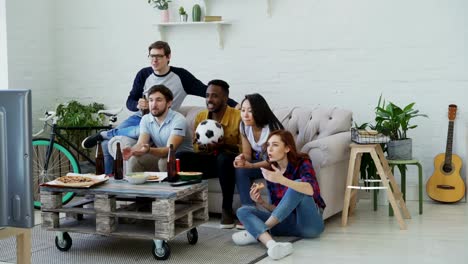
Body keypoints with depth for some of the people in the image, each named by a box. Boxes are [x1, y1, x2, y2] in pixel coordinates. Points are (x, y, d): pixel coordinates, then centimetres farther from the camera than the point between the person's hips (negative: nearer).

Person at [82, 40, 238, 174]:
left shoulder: (180, 76, -9)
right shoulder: (144, 74, 0)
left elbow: (207, 92, -12)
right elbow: (130, 102, 4)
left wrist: (235, 104, -21)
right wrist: (138, 105, -21)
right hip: (139, 117, 4)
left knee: (141, 131, -37)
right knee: (108, 143, -14)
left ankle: (103, 135, -17)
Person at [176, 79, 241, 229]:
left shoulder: (238, 117, -11)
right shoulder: (200, 117, 5)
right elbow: (195, 146, 13)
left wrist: (223, 145, -26)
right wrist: (202, 147, -11)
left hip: (229, 161, -4)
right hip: (209, 160, 4)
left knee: (224, 158, -40)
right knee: (180, 157, -21)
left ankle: (227, 209, -27)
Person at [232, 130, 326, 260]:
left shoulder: (302, 163, -6)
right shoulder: (270, 172, 8)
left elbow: (311, 190, -28)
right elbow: (276, 208, 10)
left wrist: (282, 180, -40)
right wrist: (261, 202, -10)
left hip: (310, 223, -5)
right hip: (288, 222, 5)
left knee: (298, 184, -29)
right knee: (243, 211, -13)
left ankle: (255, 232, -25)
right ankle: (272, 245, -46)